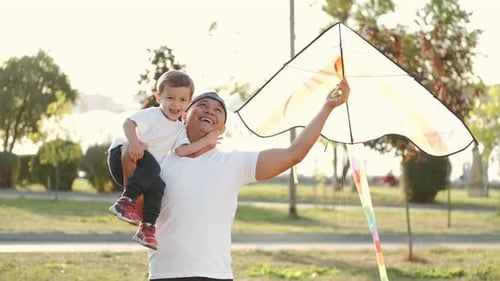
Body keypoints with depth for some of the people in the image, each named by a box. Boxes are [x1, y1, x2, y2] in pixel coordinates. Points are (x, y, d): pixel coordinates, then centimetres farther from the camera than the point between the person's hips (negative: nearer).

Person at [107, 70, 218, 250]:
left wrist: (206, 141, -19)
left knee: (157, 186, -26)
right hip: (121, 156, -5)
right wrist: (133, 142, -43)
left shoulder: (180, 130, 9)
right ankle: (127, 199, -37)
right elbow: (128, 123, -24)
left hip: (143, 173, 5)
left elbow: (182, 150, -10)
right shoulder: (152, 115, -8)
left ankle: (147, 227, -20)